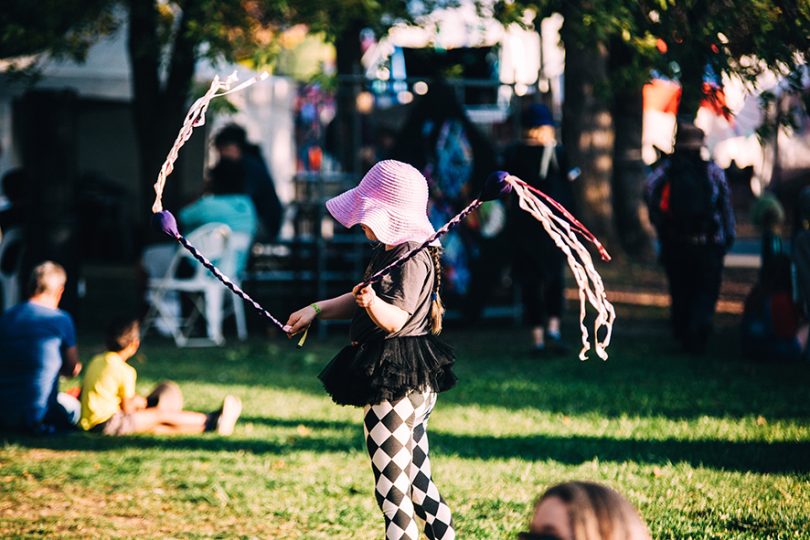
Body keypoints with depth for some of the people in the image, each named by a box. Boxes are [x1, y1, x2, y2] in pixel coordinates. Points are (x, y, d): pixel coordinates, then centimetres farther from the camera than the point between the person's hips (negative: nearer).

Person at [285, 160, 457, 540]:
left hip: (397, 378, -11)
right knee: (418, 480, 17)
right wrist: (317, 310, 16)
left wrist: (373, 303, -45)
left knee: (391, 487, -5)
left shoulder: (413, 258, -19)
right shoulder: (387, 253, 12)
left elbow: (395, 319, -26)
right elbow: (361, 300, 23)